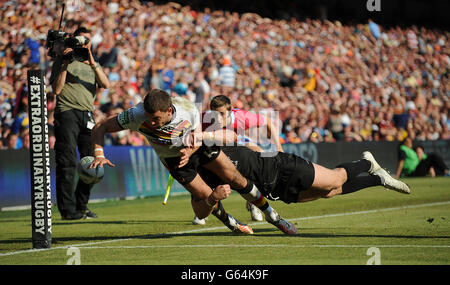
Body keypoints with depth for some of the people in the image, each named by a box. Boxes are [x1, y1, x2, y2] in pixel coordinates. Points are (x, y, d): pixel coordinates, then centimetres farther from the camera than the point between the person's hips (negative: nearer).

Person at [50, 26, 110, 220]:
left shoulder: (91, 64, 22)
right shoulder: (62, 61, 8)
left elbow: (105, 85, 3)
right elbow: (56, 89, -3)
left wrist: (93, 64, -10)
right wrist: (65, 64, -8)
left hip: (87, 114, 5)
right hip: (67, 112, -5)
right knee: (68, 162, -9)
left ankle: (81, 206, 15)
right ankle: (67, 209, -9)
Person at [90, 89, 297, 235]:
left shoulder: (189, 110, -33)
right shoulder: (136, 116, -37)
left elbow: (197, 138, -12)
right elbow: (100, 128, -26)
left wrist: (190, 151, -33)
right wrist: (99, 155, -42)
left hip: (199, 146, 0)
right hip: (173, 158, 0)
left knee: (236, 180, 1)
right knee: (206, 199, -14)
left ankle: (272, 215, 20)